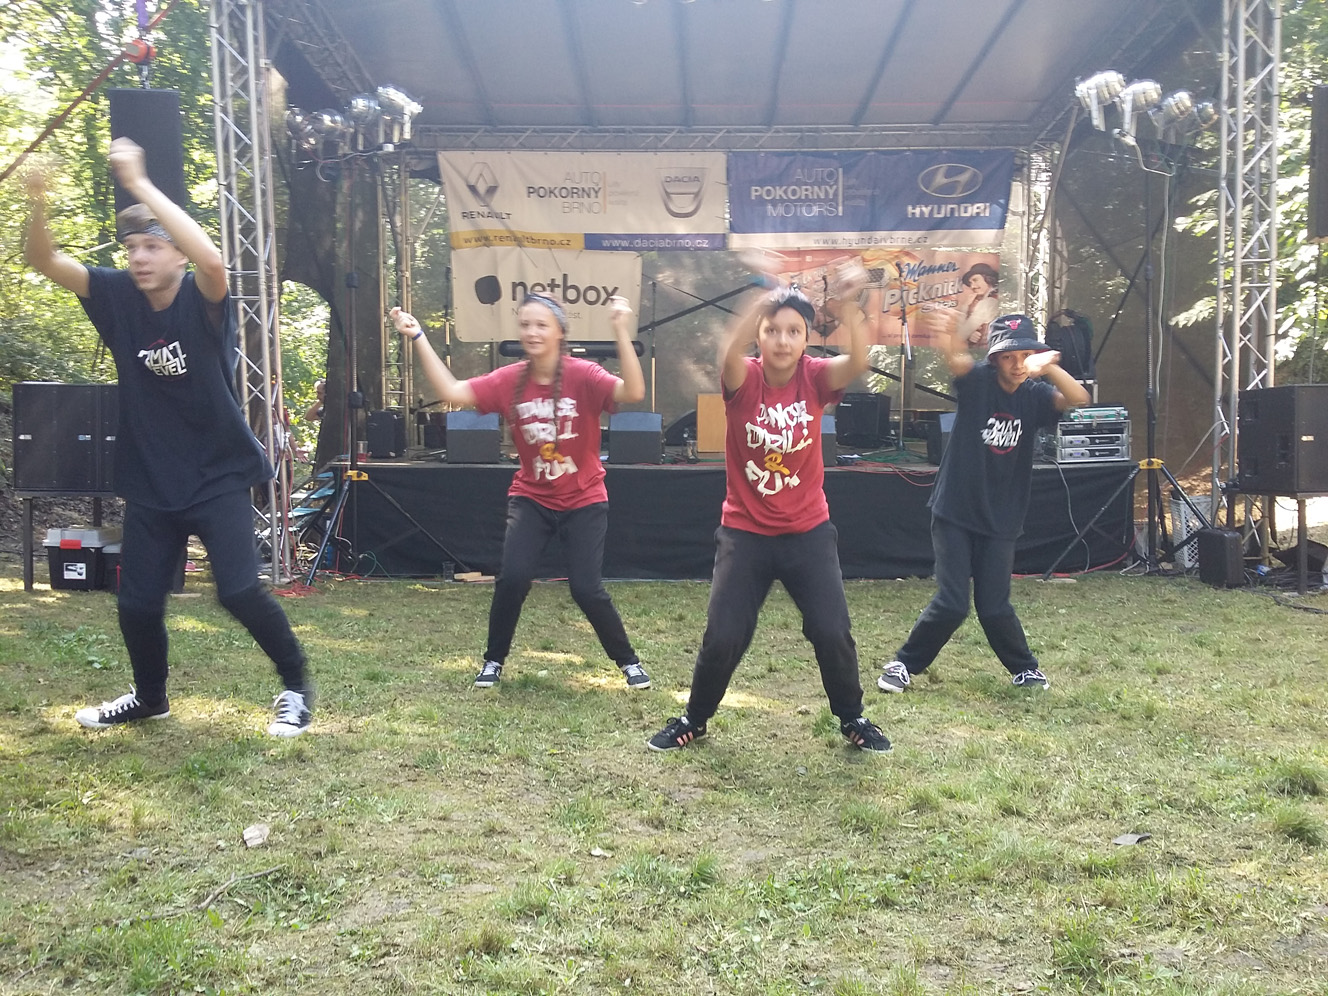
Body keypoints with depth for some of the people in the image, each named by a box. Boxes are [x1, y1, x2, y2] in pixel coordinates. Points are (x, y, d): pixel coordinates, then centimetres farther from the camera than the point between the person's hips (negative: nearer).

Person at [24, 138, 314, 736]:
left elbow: (211, 258, -35)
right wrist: (39, 206, -26)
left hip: (217, 477, -5)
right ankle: (150, 698, 38)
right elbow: (44, 263, -6)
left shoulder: (203, 301, -13)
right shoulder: (117, 296, 0)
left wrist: (139, 184, -34)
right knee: (136, 603, 10)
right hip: (149, 483, 5)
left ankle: (296, 686, 9)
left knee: (239, 591, -15)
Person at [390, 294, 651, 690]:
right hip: (531, 498, 3)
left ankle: (627, 660, 17)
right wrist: (418, 338, -18)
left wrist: (621, 332, -44)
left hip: (584, 500, -2)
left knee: (587, 589, -7)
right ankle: (494, 660, 12)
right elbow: (452, 392, -14)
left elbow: (632, 393, -34)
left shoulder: (583, 375, -17)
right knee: (512, 578, -11)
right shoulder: (509, 380, -7)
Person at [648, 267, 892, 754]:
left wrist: (848, 305, -45)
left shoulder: (816, 377, -7)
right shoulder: (744, 378, -11)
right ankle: (693, 719, 25)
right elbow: (728, 354, -35)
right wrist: (763, 303, -51)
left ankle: (852, 718, 25)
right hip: (745, 532, -1)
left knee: (832, 633, 0)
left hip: (809, 531, 1)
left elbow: (858, 361, -28)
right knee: (722, 638, 0)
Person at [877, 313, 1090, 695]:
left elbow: (1078, 398, -18)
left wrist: (1048, 367, -37)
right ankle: (904, 664, 16)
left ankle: (1024, 667, 30)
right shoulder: (977, 381, -7)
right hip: (954, 513, -2)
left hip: (1000, 521, 2)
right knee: (950, 605, -6)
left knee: (995, 609, 3)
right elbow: (956, 357, -28)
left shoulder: (1035, 395, 0)